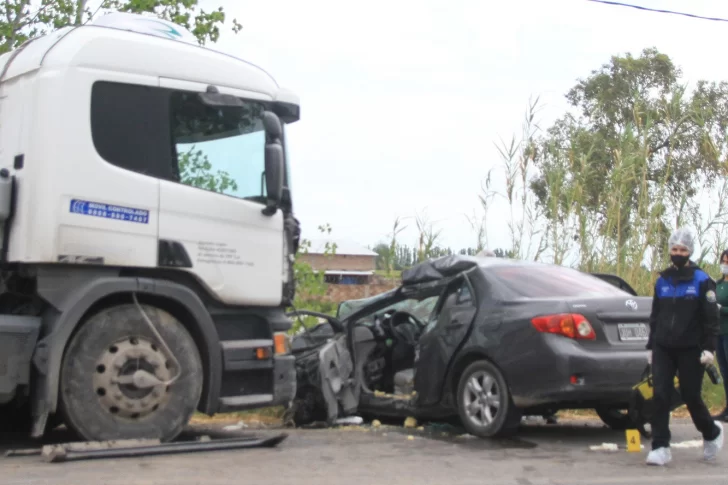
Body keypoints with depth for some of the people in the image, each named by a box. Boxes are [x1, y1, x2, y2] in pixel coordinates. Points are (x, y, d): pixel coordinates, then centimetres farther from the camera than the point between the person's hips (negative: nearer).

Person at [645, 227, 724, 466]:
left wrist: (708, 348, -12)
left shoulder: (702, 281, -3)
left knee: (690, 396, 4)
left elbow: (711, 318, -4)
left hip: (690, 350, -4)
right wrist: (651, 346, 15)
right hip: (663, 348, 4)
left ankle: (712, 433, 31)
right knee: (660, 396, -4)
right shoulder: (662, 281, 10)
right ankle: (660, 447, 0)